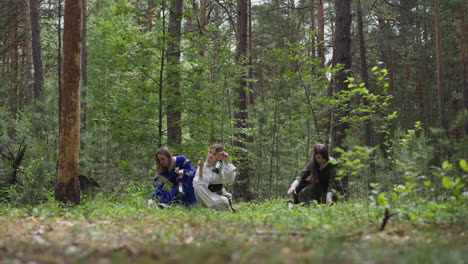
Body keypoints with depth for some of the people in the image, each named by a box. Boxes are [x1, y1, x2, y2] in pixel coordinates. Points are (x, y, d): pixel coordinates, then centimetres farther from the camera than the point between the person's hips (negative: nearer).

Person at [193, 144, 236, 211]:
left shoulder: (221, 166, -1)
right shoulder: (203, 166, -2)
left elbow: (229, 179, -21)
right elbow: (199, 184, -16)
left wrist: (226, 162, -24)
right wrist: (201, 169, -28)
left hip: (219, 195, 0)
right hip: (205, 197, 0)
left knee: (223, 201, -34)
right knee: (199, 187, -30)